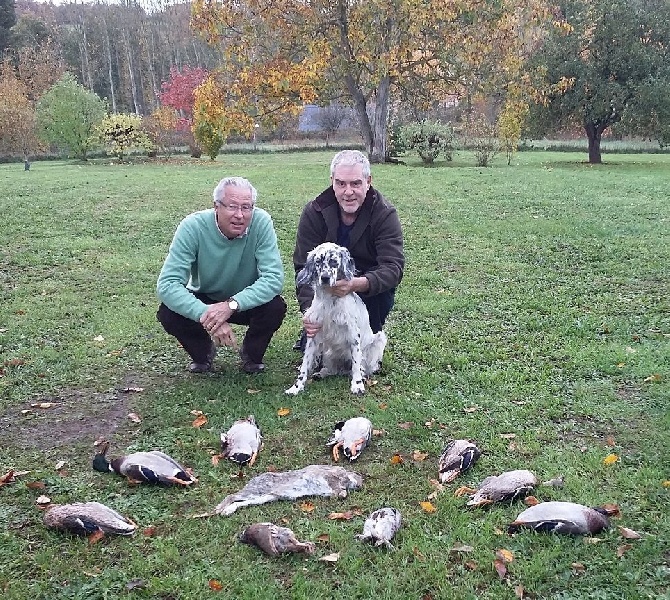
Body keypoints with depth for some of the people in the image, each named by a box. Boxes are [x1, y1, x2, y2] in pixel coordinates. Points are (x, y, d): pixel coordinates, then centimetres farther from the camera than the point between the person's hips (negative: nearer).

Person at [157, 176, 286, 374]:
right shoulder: (193, 227, -26)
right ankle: (203, 352, 7)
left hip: (246, 301, 0)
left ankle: (252, 354, 4)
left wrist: (232, 305, -44)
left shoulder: (261, 222, -25)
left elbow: (274, 278, -30)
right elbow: (167, 285, -31)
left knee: (276, 307, -30)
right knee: (167, 313, -27)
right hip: (204, 298, 0)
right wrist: (205, 314, -46)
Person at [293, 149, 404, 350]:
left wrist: (357, 284, -51)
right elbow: (304, 267, -19)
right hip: (325, 286, 1)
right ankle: (309, 334, 24)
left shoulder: (385, 214, -19)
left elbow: (393, 266, -31)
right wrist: (308, 309, -38)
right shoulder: (314, 212, -15)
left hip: (369, 286, -1)